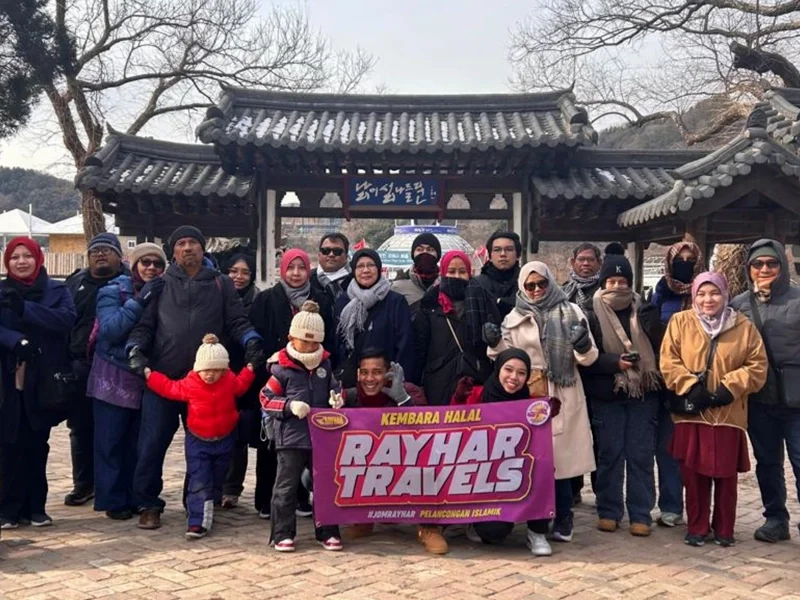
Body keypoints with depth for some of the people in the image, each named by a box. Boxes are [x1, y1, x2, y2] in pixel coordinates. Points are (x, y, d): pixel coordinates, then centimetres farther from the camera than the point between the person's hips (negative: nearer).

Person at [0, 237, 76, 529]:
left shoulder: (57, 290, 5)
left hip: (43, 380, 0)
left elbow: (67, 319, -14)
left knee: (37, 445, 7)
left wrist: (24, 308, -24)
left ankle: (35, 507, 17)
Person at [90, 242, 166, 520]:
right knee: (110, 442, -1)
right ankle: (113, 500, 7)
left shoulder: (163, 294, 7)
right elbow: (109, 329, -19)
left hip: (147, 379, 3)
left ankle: (135, 498, 16)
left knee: (138, 443, 7)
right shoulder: (114, 291, -4)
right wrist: (139, 301, -24)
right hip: (114, 378, -3)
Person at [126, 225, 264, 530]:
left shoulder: (221, 285, 13)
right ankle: (148, 504, 10)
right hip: (161, 377, 0)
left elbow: (237, 322, 6)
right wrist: (135, 348, -11)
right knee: (153, 442, -2)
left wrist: (251, 342, -13)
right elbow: (143, 324, 8)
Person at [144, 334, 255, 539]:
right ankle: (197, 522, -12)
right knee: (199, 483, -9)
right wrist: (149, 375, 1)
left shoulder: (230, 381, -7)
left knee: (217, 482, 15)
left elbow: (242, 385, 15)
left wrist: (249, 370, 4)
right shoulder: (189, 384, -13)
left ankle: (206, 512, 34)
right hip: (197, 441, -3)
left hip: (224, 441, 3)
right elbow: (169, 388, 2)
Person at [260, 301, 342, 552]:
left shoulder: (324, 364, 5)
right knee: (286, 486, 2)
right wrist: (290, 406, -19)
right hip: (291, 437, -4)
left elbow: (333, 388, 19)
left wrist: (336, 397, -3)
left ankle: (327, 532, 22)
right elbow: (266, 399, -6)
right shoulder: (282, 368, -9)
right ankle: (283, 534, 12)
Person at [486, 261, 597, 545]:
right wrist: (496, 344, -5)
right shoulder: (514, 318, 10)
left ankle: (562, 519, 12)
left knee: (560, 456, -2)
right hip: (527, 396, 2)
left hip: (563, 396, -2)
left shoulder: (571, 312, 6)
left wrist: (583, 344, -17)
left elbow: (588, 358, 4)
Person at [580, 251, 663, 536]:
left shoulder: (645, 311, 6)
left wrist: (649, 371, -7)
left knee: (641, 455, 5)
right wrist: (615, 362, -19)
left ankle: (641, 514, 14)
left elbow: (659, 349, 7)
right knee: (609, 454, 7)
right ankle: (609, 511, 18)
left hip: (643, 394, 2)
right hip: (606, 395, -1)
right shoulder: (591, 313, -1)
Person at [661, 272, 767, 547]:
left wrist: (731, 388, -12)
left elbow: (757, 365, 1)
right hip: (691, 412, 0)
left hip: (728, 413, 0)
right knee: (694, 473, 6)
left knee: (726, 474, 7)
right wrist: (690, 387, -15)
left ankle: (724, 529, 22)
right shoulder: (680, 322, 2)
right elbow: (668, 362, -2)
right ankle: (697, 528, 19)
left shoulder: (743, 326, 3)